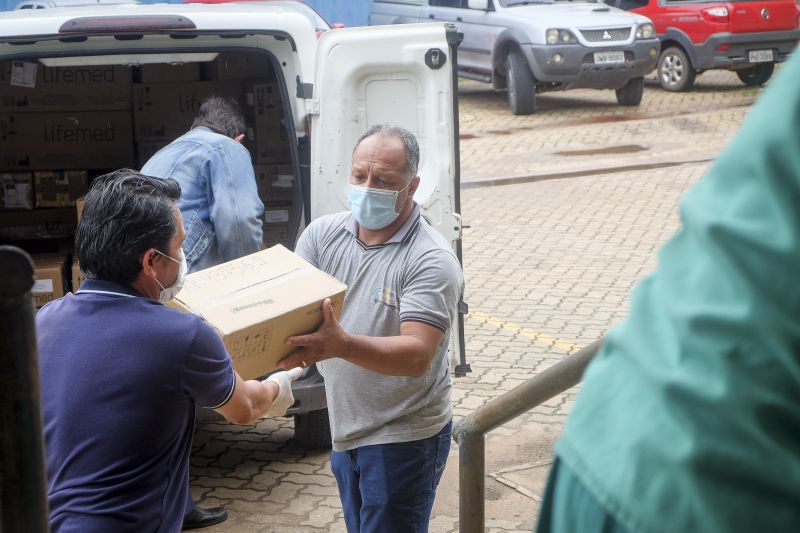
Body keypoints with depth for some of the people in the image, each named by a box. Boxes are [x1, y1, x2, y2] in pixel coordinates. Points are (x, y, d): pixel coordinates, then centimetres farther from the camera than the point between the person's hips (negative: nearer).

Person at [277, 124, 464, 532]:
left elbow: (417, 355, -28)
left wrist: (343, 345, -44)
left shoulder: (431, 261, -18)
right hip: (344, 431, 6)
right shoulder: (323, 234, 0)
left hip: (404, 437, -6)